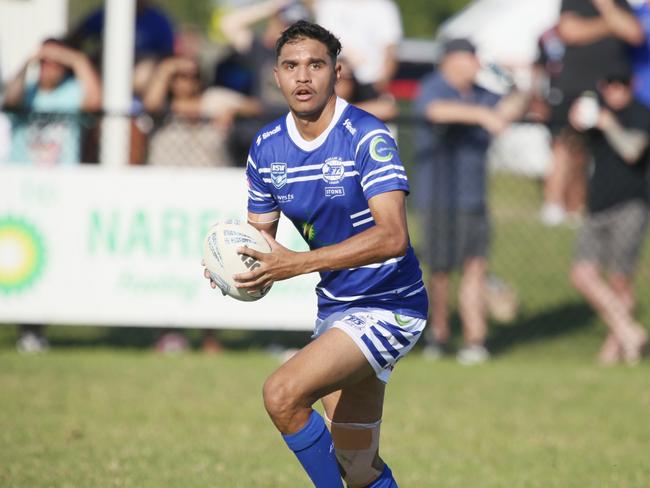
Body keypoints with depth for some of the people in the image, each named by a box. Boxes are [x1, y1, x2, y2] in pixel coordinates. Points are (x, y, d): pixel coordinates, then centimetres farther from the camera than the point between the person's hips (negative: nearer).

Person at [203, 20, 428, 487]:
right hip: (334, 307, 7)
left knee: (282, 394, -24)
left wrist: (298, 263, -34)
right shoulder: (267, 146, 3)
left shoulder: (367, 136, -18)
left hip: (387, 305, -7)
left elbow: (393, 236, -29)